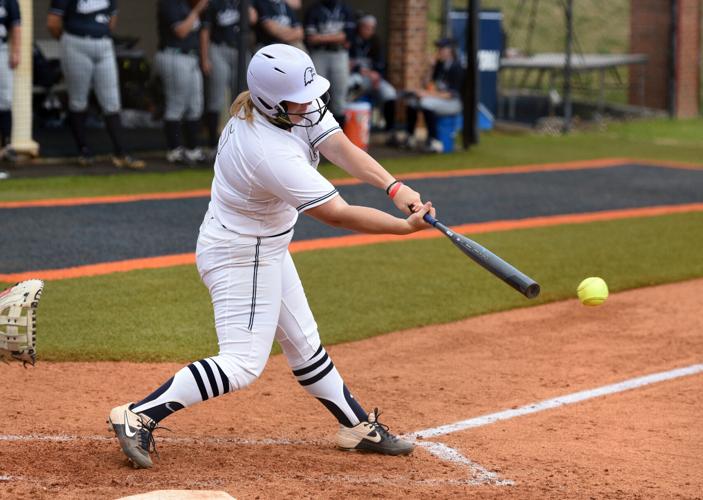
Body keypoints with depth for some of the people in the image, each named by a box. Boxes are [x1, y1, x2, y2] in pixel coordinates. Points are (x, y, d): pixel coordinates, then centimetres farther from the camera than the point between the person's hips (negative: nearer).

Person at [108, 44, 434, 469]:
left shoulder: (298, 109, -10)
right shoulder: (271, 154, -35)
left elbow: (343, 150, -16)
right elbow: (337, 214, -31)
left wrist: (395, 187, -30)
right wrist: (406, 226, -27)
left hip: (267, 248, 10)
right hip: (241, 257, -10)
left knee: (304, 344, 20)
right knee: (243, 363, -13)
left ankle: (358, 426, 33)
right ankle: (139, 416, -13)